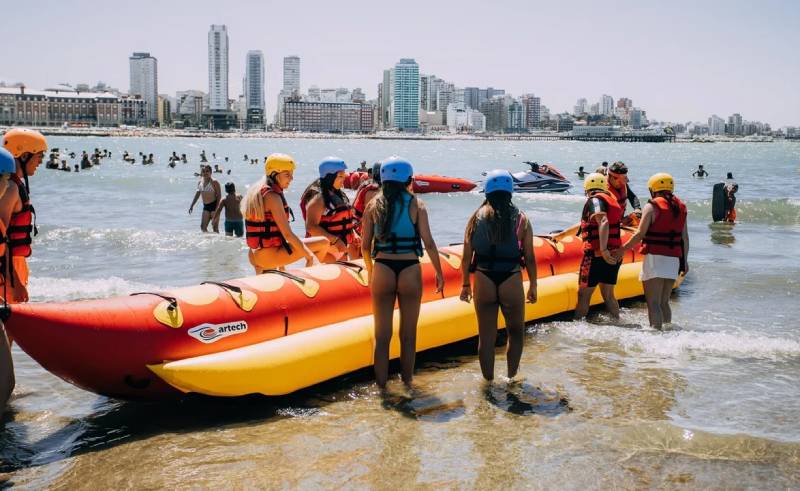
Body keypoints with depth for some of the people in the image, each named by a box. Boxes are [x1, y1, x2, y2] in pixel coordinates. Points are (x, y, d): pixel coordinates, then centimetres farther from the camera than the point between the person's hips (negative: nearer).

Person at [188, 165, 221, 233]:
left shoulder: (214, 182, -11)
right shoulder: (200, 182, 9)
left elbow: (219, 195, -13)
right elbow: (197, 194, 20)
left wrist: (217, 209, -19)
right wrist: (192, 205, 17)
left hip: (214, 205, -7)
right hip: (206, 206, 7)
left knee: (215, 226, -6)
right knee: (203, 226, 4)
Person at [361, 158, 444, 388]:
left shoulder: (374, 205, 2)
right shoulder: (416, 204, -4)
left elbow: (365, 246, 4)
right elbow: (428, 242, -7)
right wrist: (439, 272, 2)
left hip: (382, 270, 1)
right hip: (410, 270, -1)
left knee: (382, 334, 11)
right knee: (408, 334, 12)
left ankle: (381, 383, 14)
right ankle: (407, 380, 22)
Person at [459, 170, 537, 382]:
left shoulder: (476, 217, 1)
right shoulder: (521, 219, -2)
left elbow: (467, 256, 1)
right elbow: (530, 258, -1)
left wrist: (465, 285, 10)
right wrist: (533, 286, 9)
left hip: (483, 282, 1)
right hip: (511, 282, -1)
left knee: (486, 337, 11)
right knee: (516, 333, 18)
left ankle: (489, 381, 18)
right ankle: (511, 378, 15)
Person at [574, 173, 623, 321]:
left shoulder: (594, 200, -8)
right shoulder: (612, 201, 17)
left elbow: (603, 222, -25)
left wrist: (603, 249, -32)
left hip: (596, 255, -7)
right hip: (613, 256, 7)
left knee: (583, 295, 1)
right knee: (608, 295, 18)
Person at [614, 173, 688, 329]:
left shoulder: (652, 206, -6)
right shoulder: (680, 207, 12)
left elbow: (640, 234, -10)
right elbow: (684, 237, 12)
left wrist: (623, 249, -1)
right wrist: (684, 260, 17)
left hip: (655, 258, -6)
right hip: (674, 259, 6)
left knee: (653, 303, -5)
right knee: (664, 302, 16)